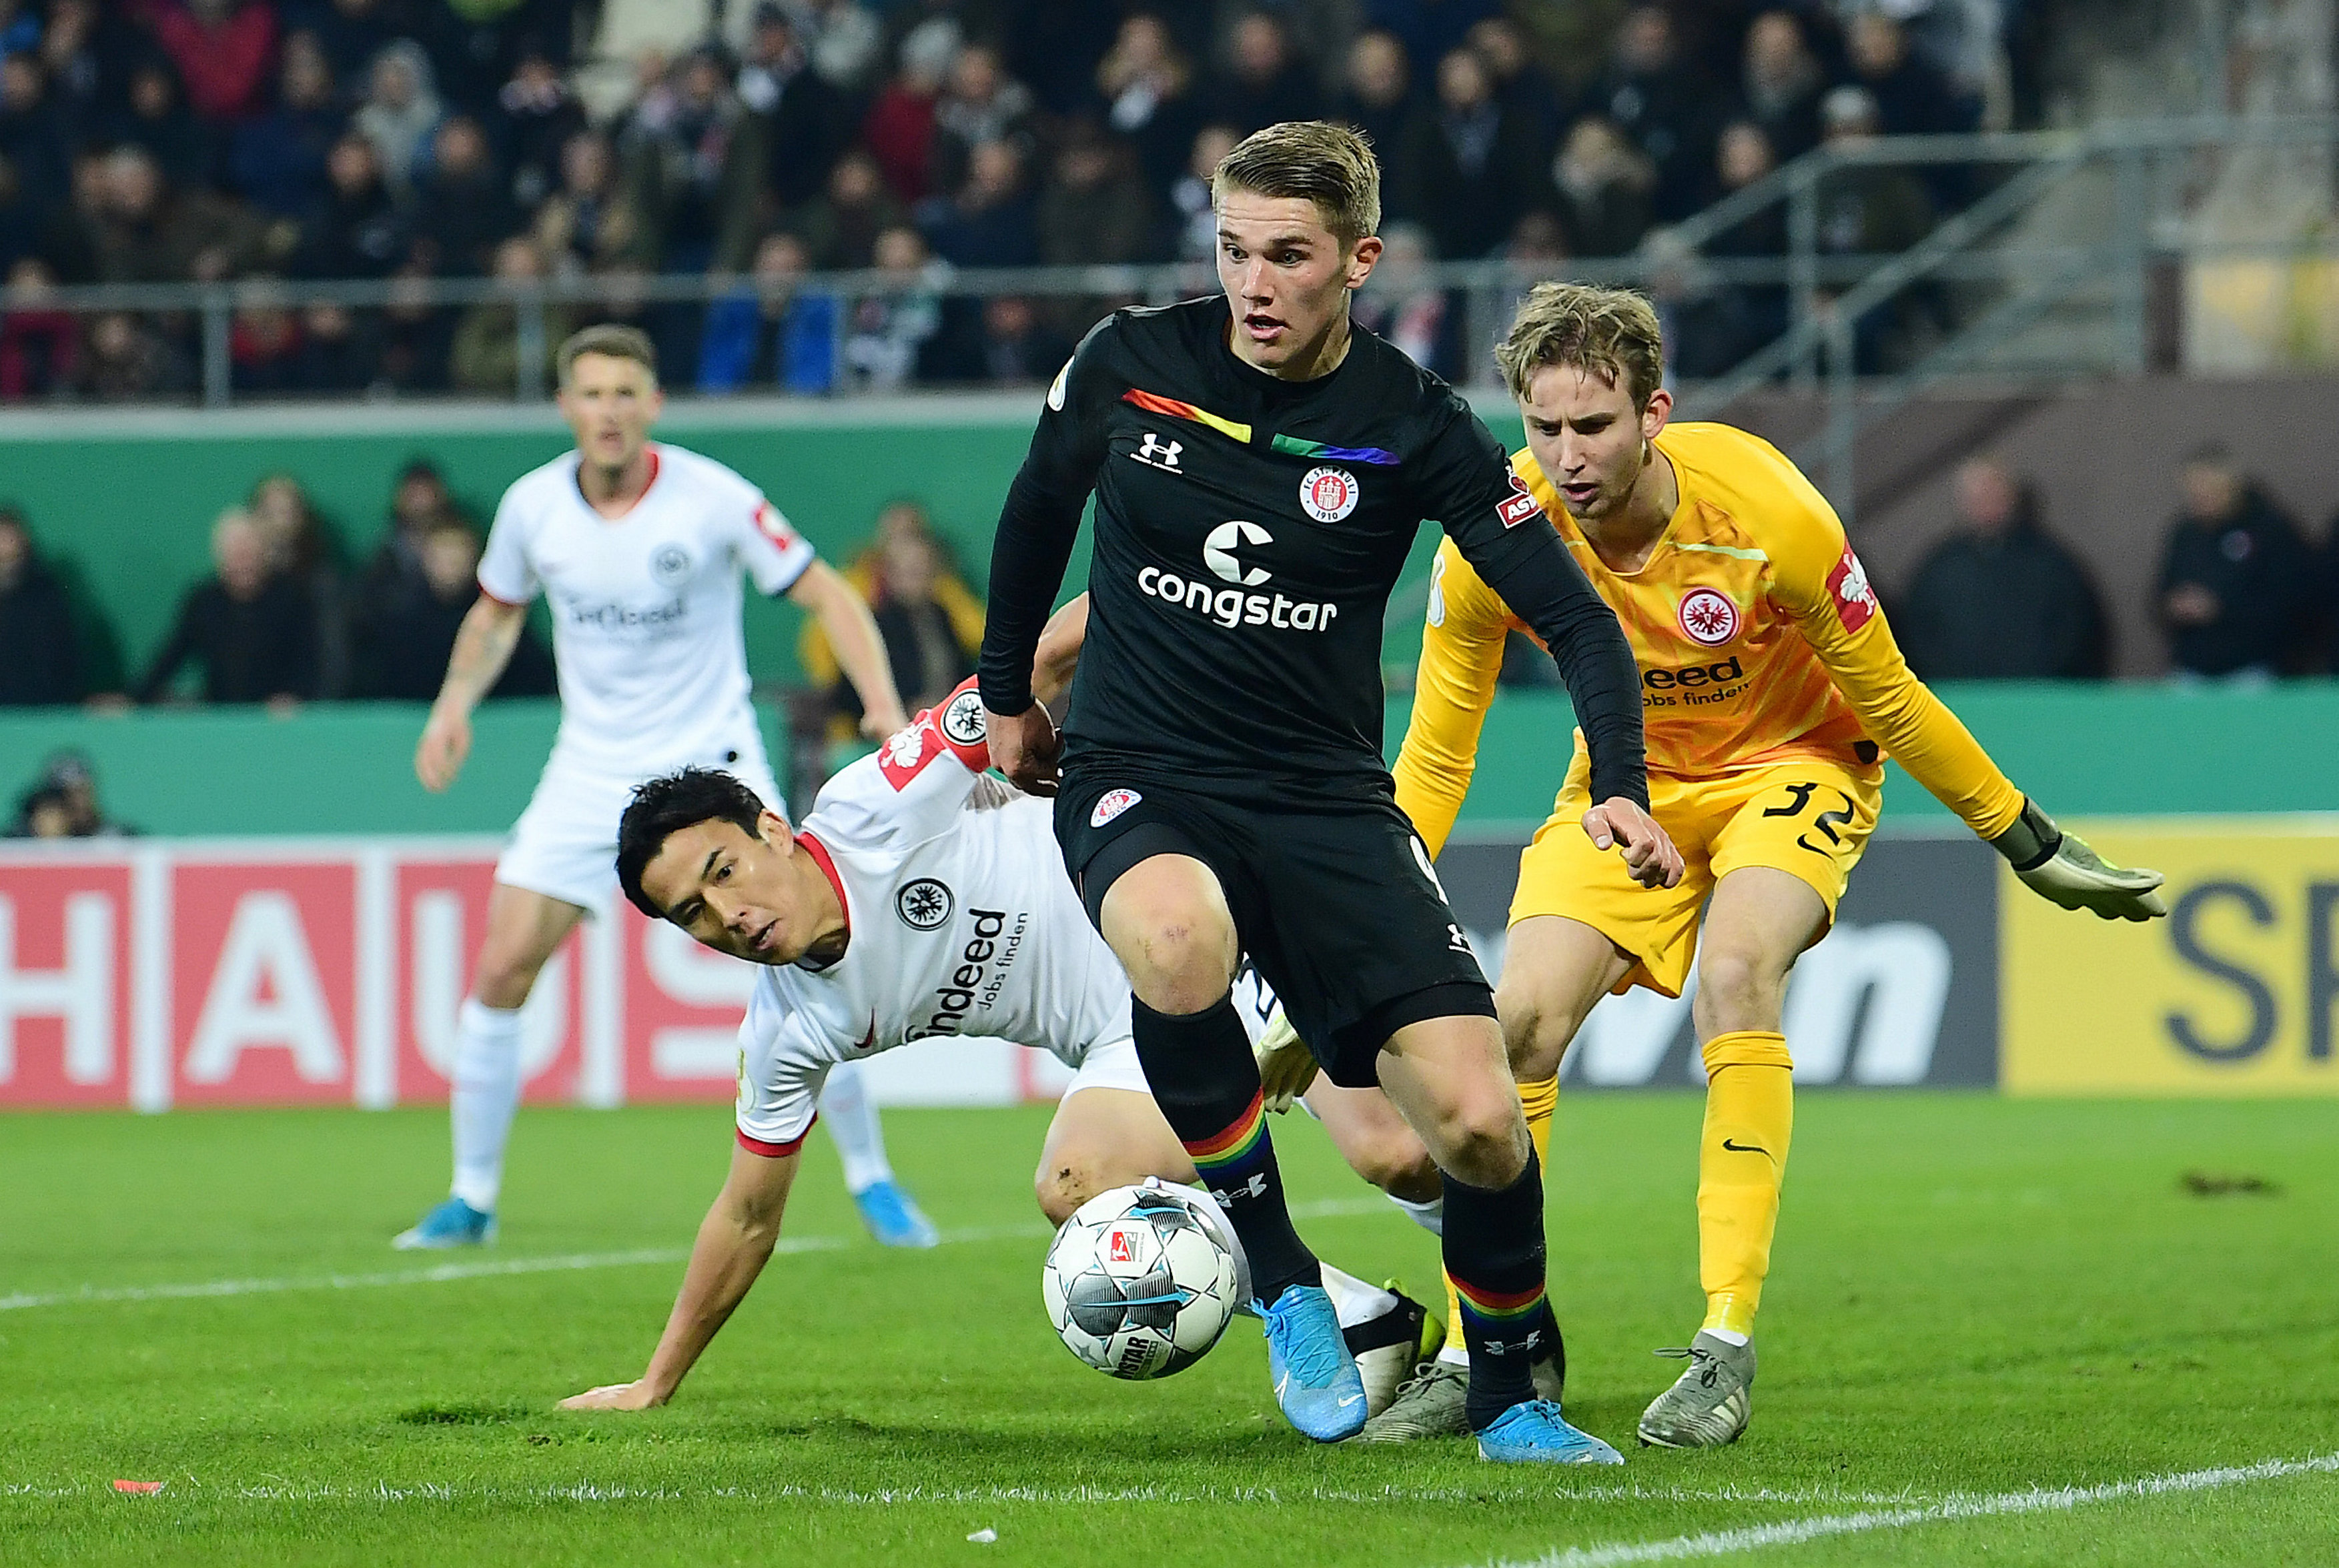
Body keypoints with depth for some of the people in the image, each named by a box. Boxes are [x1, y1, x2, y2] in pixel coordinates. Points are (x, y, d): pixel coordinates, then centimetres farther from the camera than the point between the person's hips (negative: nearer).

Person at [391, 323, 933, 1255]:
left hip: (711, 763, -3)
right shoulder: (532, 506, -4)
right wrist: (454, 705, -1)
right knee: (502, 966, -7)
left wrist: (883, 701, -21)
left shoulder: (712, 499, -14)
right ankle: (472, 1199, 7)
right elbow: (498, 611, 15)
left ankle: (871, 1180, 5)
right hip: (589, 773, 3)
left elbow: (825, 594, -7)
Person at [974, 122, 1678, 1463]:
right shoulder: (1130, 366, -3)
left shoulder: (1413, 426, -6)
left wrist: (1622, 788, -21)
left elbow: (1577, 618, -6)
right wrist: (1009, 696, 26)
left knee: (1478, 1121, -14)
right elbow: (1039, 512, 18)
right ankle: (1283, 1284, -18)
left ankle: (1512, 1394, 16)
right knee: (1177, 943, -39)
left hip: (1328, 798, 1)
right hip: (1140, 779, -1)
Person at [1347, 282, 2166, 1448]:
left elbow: (1889, 703, -15)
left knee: (1733, 979, -30)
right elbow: (1433, 759, -10)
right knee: (1521, 1020, -16)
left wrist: (2028, 844, -6)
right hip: (1626, 782, 3)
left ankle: (1726, 1351, -26)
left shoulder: (1765, 512, -30)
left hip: (1793, 761, -3)